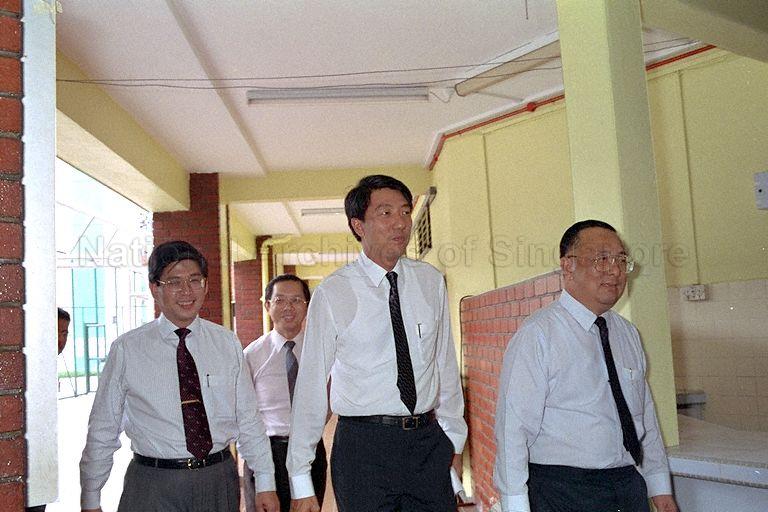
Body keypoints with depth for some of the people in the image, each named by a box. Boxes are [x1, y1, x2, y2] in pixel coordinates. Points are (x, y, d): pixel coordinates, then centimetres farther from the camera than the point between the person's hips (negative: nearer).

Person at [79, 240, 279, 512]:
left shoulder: (227, 344, 2)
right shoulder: (127, 349, -5)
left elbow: (248, 420, 4)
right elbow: (102, 431, 0)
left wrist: (265, 483, 3)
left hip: (220, 481, 2)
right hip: (153, 488, -2)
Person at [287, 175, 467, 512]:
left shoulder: (430, 281, 3)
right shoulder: (332, 294, -8)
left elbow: (445, 363, 10)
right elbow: (311, 386, -7)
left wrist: (453, 434, 14)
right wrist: (301, 480, -4)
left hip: (429, 442, 3)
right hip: (363, 444, -3)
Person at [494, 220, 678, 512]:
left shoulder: (629, 335, 9)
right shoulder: (537, 335, -13)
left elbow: (646, 417, 15)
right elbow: (513, 427, -17)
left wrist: (660, 487, 12)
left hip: (630, 487, 6)